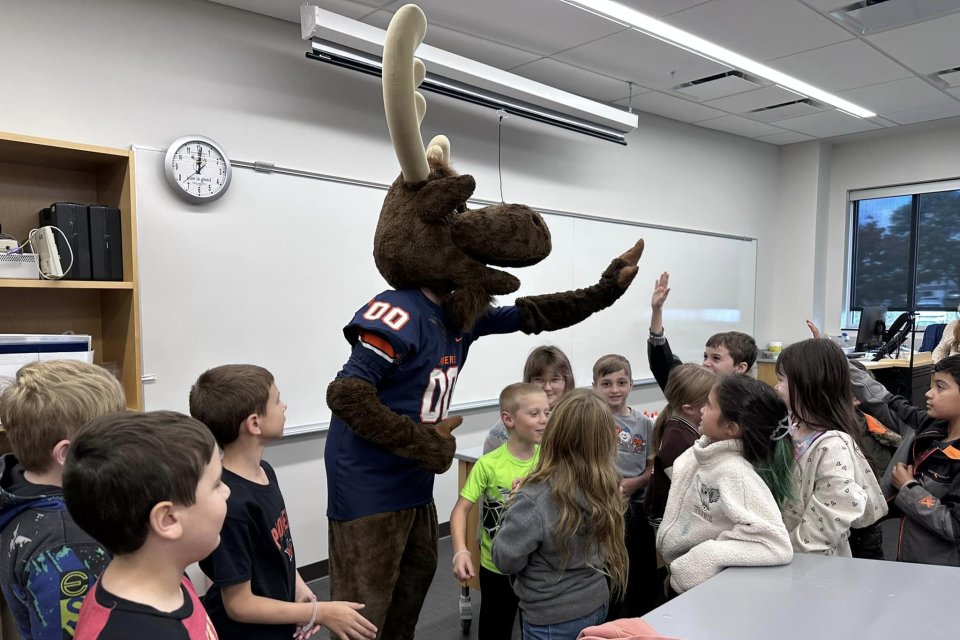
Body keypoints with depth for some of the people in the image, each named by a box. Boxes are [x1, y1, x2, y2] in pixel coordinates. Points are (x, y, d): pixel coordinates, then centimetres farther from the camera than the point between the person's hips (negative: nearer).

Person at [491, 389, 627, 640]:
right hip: (597, 604, 6)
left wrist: (516, 505, -7)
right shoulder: (606, 486, -11)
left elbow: (506, 560, -20)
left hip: (553, 619, -6)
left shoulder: (536, 498, -29)